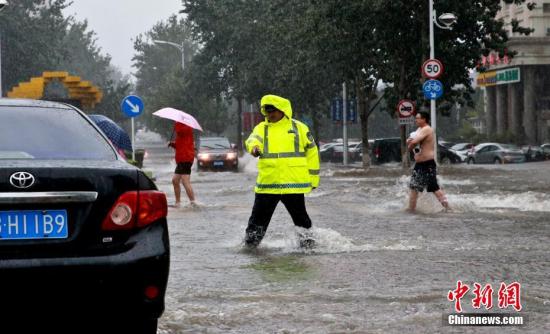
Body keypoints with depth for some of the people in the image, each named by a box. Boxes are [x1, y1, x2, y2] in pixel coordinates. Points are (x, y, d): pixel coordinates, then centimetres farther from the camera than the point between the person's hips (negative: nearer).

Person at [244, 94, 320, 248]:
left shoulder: (299, 127, 6)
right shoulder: (262, 128, 10)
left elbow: (312, 152, 11)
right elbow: (253, 139, -12)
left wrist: (313, 178, 10)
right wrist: (254, 147, -37)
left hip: (293, 182, -1)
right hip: (267, 183, 1)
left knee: (300, 216, 6)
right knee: (259, 215, 5)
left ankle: (307, 240, 20)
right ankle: (251, 241, 19)